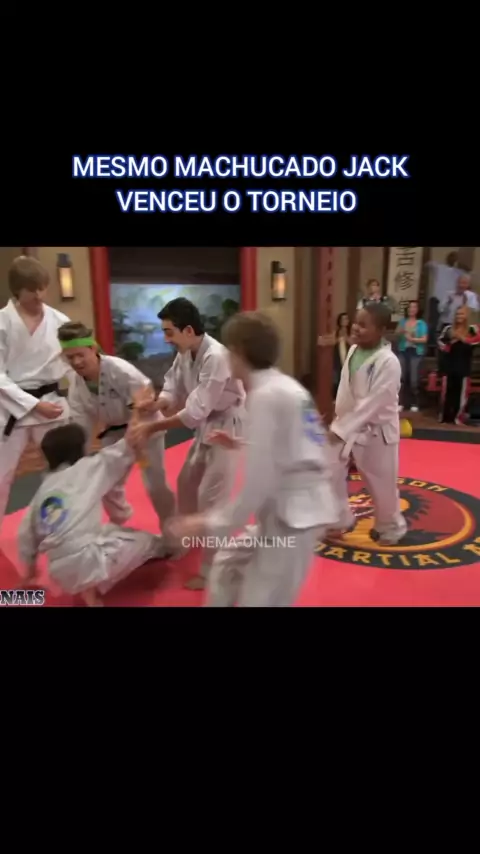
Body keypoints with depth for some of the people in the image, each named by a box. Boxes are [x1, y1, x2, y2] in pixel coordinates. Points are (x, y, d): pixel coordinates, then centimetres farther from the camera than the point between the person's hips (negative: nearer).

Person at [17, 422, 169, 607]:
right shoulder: (87, 469, -2)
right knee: (145, 542, 14)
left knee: (109, 531, 26)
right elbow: (121, 452, 2)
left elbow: (26, 533, 19)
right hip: (86, 563, -6)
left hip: (60, 572, 6)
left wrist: (30, 564, 34)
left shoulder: (44, 489, 14)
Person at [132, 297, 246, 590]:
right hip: (207, 426, 9)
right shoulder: (185, 353, 0)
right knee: (187, 484, 19)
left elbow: (195, 412, -31)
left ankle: (213, 571, 7)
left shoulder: (216, 357, -30)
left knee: (212, 497, -8)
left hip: (228, 428, -9)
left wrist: (152, 428, -27)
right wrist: (155, 404, -21)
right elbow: (173, 390, 2)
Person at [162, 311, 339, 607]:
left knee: (260, 599, 1)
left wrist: (211, 524, -14)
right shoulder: (283, 386, 8)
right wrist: (239, 443, 20)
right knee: (229, 564, 22)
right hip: (290, 507, 10)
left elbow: (259, 482, -23)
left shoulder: (266, 396, -21)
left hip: (295, 513, -10)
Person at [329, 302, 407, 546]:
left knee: (381, 482, 10)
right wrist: (338, 421, 6)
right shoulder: (354, 350, 0)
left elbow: (373, 404, -26)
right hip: (348, 424, 6)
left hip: (375, 430, -6)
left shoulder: (388, 362, -23)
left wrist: (341, 430, -26)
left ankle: (391, 527, 37)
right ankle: (341, 521, 31)